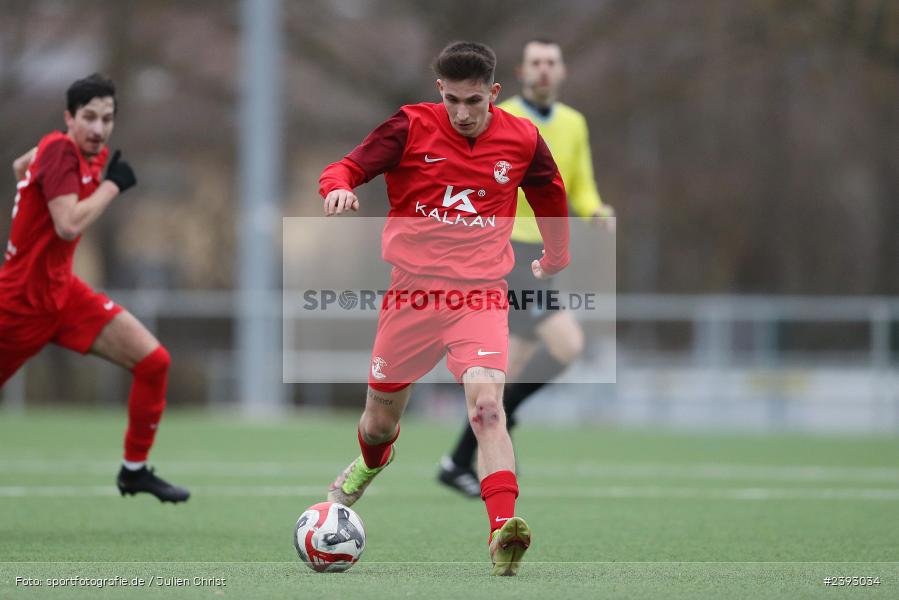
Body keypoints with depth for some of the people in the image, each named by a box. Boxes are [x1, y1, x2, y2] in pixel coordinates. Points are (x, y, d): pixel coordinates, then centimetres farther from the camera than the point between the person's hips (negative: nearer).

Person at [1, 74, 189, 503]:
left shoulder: (91, 154, 4)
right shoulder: (60, 150, -21)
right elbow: (69, 225, -32)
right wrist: (113, 184, -22)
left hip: (62, 291, 8)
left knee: (153, 361, -5)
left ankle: (135, 469, 7)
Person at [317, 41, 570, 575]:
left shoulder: (521, 139, 0)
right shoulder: (412, 127, -6)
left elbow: (550, 193, 21)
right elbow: (348, 168, -6)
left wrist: (556, 258, 33)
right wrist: (340, 188, -31)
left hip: (481, 296, -1)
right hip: (412, 291, 1)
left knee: (488, 406, -25)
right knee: (381, 420, 15)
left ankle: (503, 531, -37)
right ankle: (372, 463, 53)